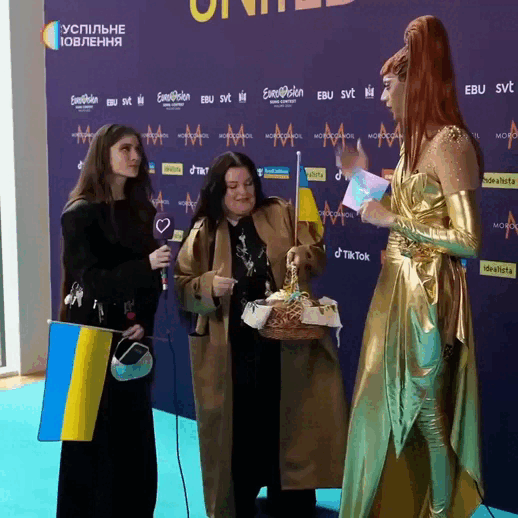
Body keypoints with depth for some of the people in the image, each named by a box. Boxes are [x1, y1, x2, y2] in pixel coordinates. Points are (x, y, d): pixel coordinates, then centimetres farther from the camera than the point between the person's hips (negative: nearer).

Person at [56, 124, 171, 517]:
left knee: (134, 434, 10)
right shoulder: (81, 214, -7)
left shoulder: (142, 212, 9)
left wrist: (145, 323, -10)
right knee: (94, 437, 1)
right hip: (91, 339, -5)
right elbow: (90, 279, -15)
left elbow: (152, 279, 6)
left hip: (132, 338, 5)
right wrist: (145, 265, -26)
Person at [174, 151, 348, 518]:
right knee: (237, 430, 6)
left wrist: (303, 254, -18)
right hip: (231, 351, 0)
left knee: (286, 425, 6)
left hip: (284, 343, 1)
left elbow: (319, 257, 4)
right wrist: (209, 286, -19)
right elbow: (183, 288, 1)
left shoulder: (281, 213, 5)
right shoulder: (204, 231, 3)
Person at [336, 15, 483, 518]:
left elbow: (469, 241, -23)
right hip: (399, 287, 10)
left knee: (425, 411, 4)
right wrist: (365, 177, 14)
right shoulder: (418, 139, 10)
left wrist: (391, 219, -18)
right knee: (388, 403, 19)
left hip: (427, 294, -9)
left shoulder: (450, 143, -18)